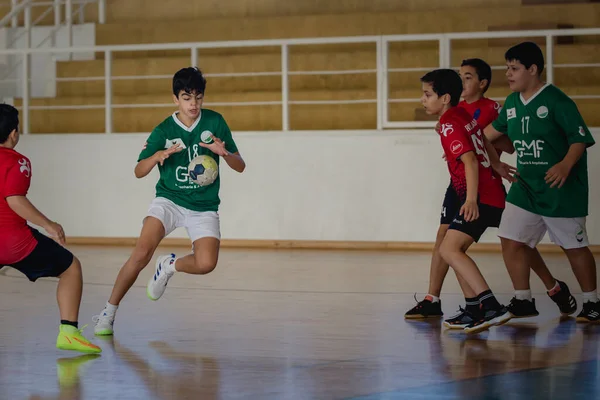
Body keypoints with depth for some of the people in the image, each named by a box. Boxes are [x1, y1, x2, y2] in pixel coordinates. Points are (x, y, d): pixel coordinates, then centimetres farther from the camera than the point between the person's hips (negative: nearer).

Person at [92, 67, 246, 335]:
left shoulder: (215, 122, -3)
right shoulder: (163, 131, -5)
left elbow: (240, 166, 1)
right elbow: (139, 171, -3)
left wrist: (224, 153, -22)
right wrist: (158, 156, -25)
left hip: (204, 208, 1)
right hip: (169, 201, -1)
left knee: (206, 264, -23)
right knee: (142, 253, -23)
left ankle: (169, 266, 11)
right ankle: (108, 313, -11)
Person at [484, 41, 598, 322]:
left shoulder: (557, 101, -16)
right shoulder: (512, 103, 6)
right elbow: (496, 129, 24)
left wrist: (566, 165, -32)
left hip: (561, 189, -7)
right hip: (525, 186, 7)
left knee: (574, 246, 3)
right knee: (511, 241, -1)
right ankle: (524, 301, 9)